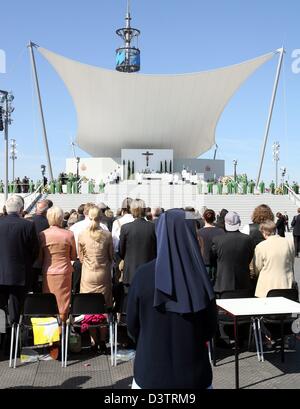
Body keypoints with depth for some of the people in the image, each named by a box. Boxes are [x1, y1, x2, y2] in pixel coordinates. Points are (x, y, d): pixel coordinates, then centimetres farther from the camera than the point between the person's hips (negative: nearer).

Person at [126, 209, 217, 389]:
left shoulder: (144, 274, -13)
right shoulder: (200, 276, -11)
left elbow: (132, 325, -2)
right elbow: (211, 328, -1)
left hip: (151, 371, 0)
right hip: (193, 373, 1)